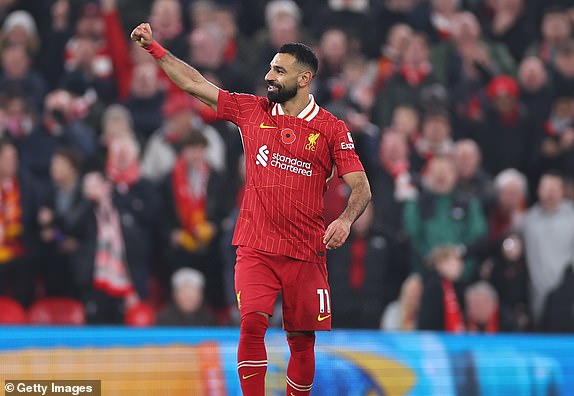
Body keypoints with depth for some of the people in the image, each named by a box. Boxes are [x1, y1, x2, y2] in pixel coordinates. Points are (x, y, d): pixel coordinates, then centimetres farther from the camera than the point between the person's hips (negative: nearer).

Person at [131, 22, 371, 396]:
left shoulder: (332, 129, 1)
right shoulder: (252, 111, 7)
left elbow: (361, 187, -1)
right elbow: (196, 84, 10)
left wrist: (345, 220, -19)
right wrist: (154, 48, 6)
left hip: (306, 253, -1)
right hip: (256, 249, 1)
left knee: (302, 340, 3)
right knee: (252, 323, -18)